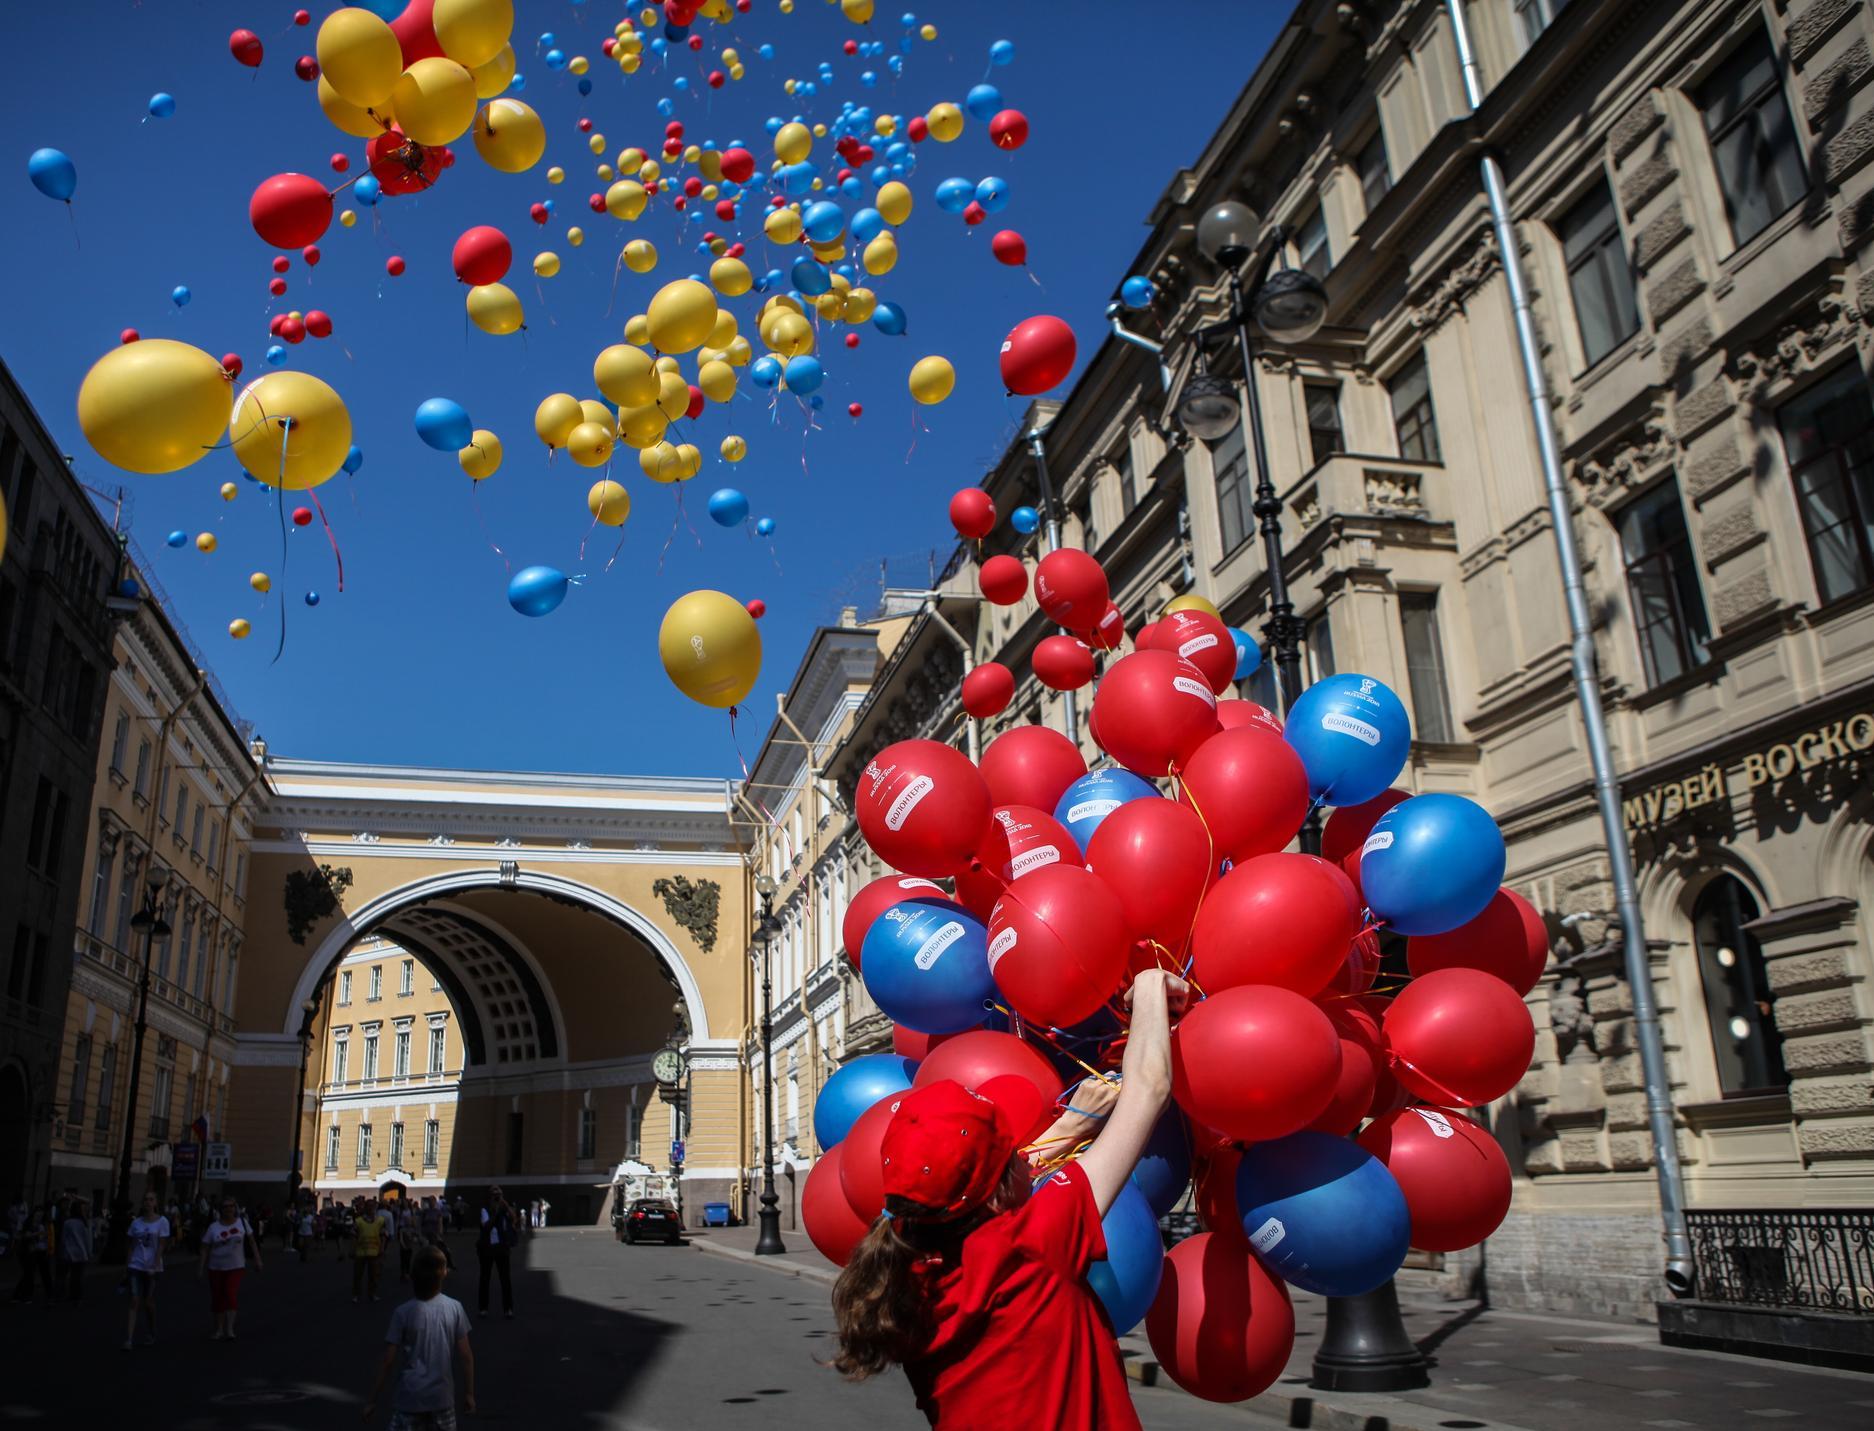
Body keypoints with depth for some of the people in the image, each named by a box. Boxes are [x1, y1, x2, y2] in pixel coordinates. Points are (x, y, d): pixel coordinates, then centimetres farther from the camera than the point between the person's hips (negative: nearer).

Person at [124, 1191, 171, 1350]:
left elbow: (161, 1246, -7)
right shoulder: (136, 1222, 6)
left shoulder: (162, 1221, -3)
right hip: (136, 1266, 2)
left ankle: (152, 1333, 26)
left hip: (153, 1268, -2)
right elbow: (132, 1246, 9)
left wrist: (154, 1267, -14)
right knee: (134, 1302, -7)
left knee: (148, 1302, 6)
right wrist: (127, 1267, 4)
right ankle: (129, 1339, -10)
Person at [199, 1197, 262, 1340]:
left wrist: (257, 1260, 1)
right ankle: (219, 1329, 21)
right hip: (216, 1268, 1)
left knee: (231, 1295, -14)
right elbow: (205, 1249, -1)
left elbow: (252, 1241, 5)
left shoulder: (242, 1222, -1)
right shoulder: (213, 1227, -3)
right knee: (218, 1298, 6)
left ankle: (229, 1329, -13)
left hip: (235, 1267, -1)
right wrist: (201, 1268, -8)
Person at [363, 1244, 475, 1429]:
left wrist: (372, 1399, 3)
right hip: (442, 1396, 2)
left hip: (410, 1398, -2)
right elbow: (466, 1356, -4)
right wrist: (469, 1393, 7)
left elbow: (388, 1361, -8)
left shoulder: (403, 1313, -11)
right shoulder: (454, 1308, -6)